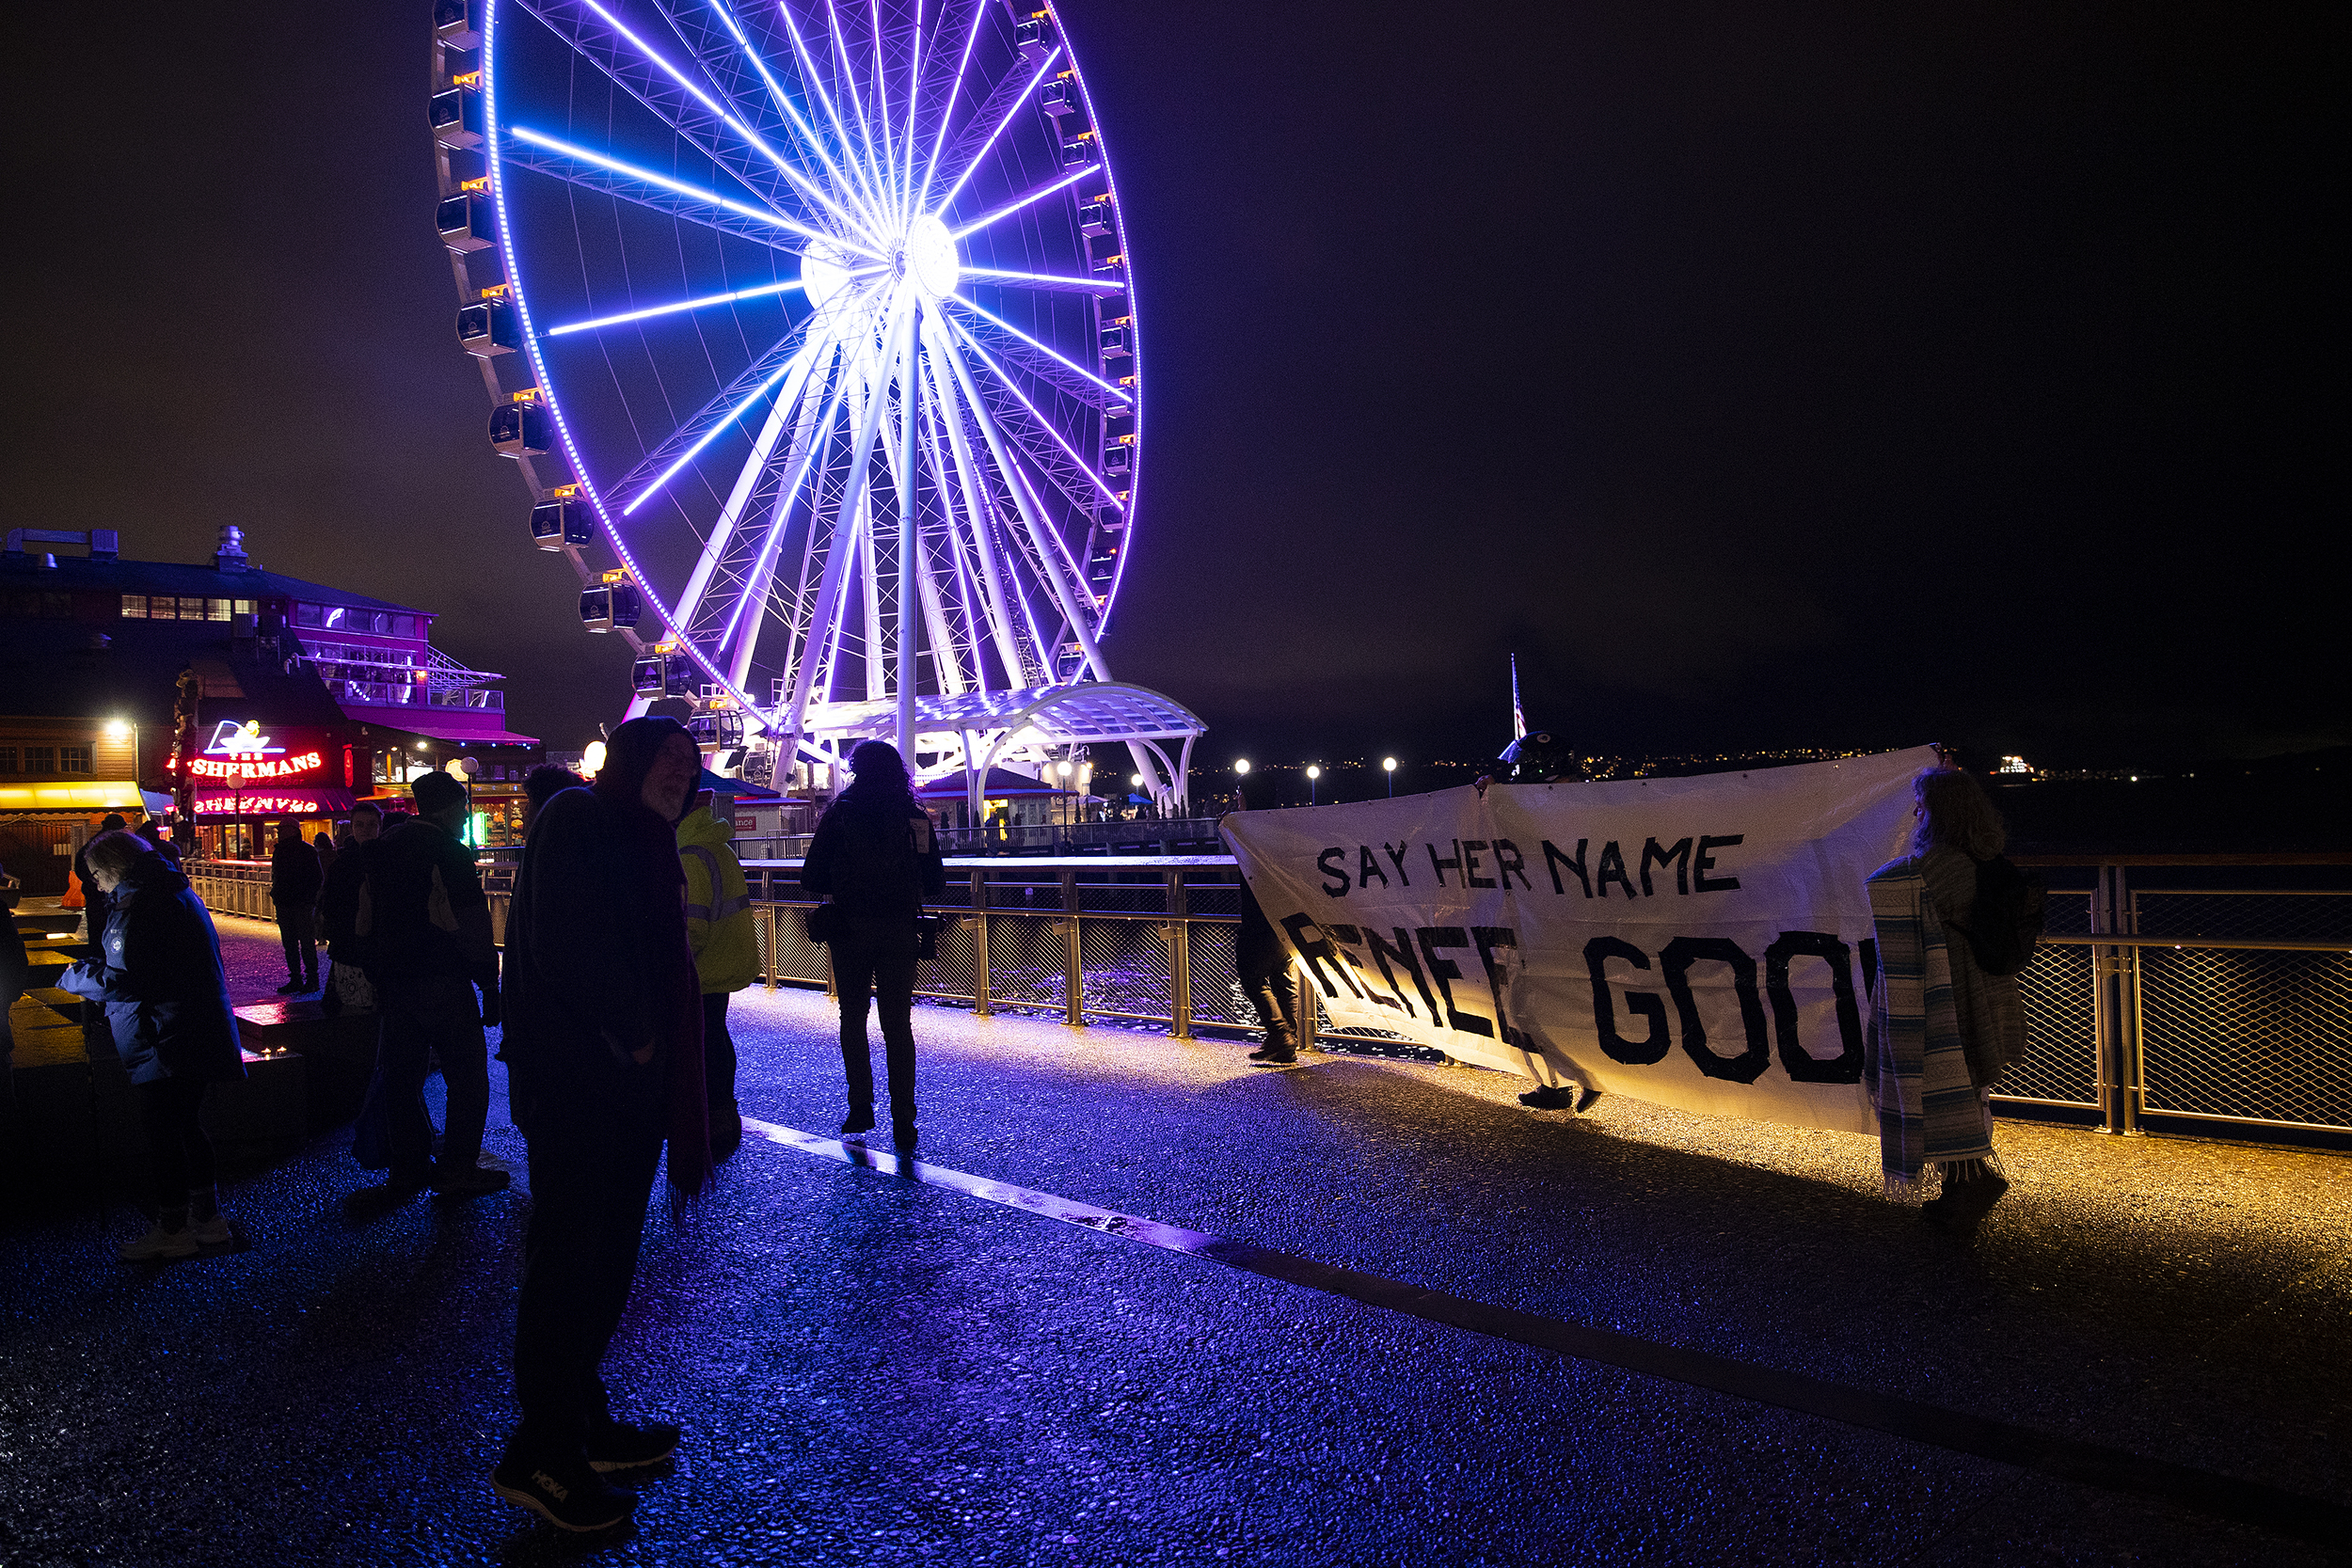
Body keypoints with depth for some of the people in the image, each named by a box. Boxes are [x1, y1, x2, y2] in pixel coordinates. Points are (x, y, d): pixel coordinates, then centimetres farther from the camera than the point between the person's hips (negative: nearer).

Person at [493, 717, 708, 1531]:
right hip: (574, 1082, -9)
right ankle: (541, 1455, 13)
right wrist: (628, 1037, -13)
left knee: (604, 1258, 16)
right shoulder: (576, 819, -10)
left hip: (628, 1080, 9)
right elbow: (565, 945, -22)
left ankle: (583, 1425, 29)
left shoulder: (647, 848, 17)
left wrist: (647, 1048, 6)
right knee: (567, 1259, 0)